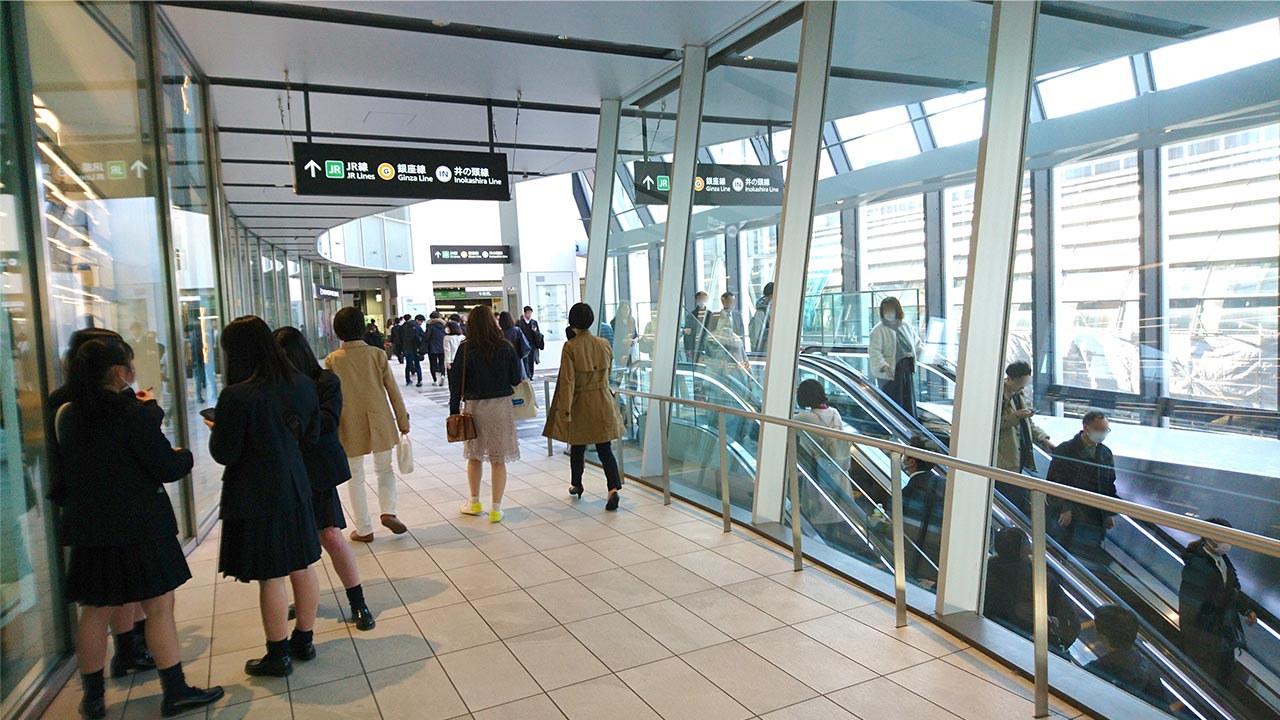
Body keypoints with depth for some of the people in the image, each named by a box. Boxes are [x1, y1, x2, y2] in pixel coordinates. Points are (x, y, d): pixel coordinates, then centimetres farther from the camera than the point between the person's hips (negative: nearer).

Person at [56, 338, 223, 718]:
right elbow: (166, 468, -16)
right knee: (160, 608, 3)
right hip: (139, 527, -6)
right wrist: (184, 455, 7)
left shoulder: (68, 416, 4)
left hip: (89, 529, 7)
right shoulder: (133, 414, -17)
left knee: (95, 612, 16)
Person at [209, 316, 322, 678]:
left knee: (270, 577, 6)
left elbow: (224, 454, -13)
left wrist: (216, 429, 5)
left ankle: (278, 655, 20)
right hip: (295, 488, 6)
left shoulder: (237, 396, -20)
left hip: (255, 497, -6)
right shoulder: (303, 385, -2)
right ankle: (304, 640, 30)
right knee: (302, 567, 15)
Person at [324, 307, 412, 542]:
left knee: (355, 478, 12)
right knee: (384, 469, 19)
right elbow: (393, 390, -3)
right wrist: (403, 420, 7)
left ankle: (364, 530, 15)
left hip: (350, 427, -1)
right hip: (380, 424, 1)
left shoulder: (332, 360, -7)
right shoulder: (377, 355, -5)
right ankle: (388, 511, -1)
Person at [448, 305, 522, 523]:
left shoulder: (466, 349, -7)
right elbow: (516, 379, -1)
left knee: (474, 456, 19)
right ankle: (496, 509, 9)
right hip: (502, 405, 0)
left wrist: (454, 410, 2)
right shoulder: (505, 347, -6)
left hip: (475, 406, 0)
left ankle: (474, 502, 29)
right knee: (498, 460, 6)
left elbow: (456, 382, -6)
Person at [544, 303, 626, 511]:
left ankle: (576, 485, 33)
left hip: (580, 404, -2)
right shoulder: (604, 345, 0)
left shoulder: (570, 347, -13)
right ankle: (613, 488, -13)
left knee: (577, 447, 16)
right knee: (605, 449, 3)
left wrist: (565, 411, -15)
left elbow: (568, 381, -16)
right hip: (603, 403, 3)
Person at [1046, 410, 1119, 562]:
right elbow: (1053, 481, -8)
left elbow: (1110, 485, 15)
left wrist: (1109, 513, 10)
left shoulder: (1106, 453, 9)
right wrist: (1064, 508, -14)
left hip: (1094, 516, 4)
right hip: (1066, 514, -4)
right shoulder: (1065, 450, -6)